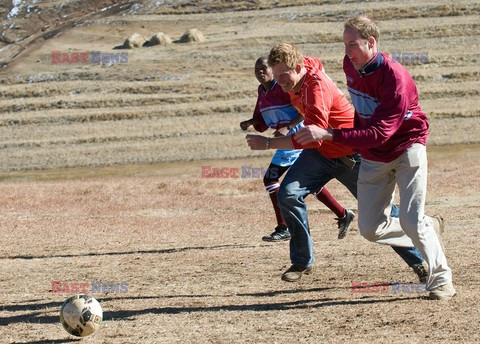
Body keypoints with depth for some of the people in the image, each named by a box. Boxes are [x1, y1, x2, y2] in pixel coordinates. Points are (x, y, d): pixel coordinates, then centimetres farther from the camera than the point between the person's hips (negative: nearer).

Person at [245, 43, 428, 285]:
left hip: (351, 154, -7)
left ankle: (420, 261, 18)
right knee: (288, 194, -15)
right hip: (320, 153, 7)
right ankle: (302, 262, -4)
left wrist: (268, 143, -41)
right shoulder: (295, 80, -6)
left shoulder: (317, 87, -32)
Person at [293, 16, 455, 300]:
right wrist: (355, 145, 14)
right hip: (373, 157, 7)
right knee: (371, 229, 0)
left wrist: (328, 135, -40)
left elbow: (379, 133, -34)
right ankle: (430, 229, 25)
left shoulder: (395, 77, -29)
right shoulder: (351, 66, -6)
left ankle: (441, 280, 5)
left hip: (406, 148, -6)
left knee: (412, 221, -15)